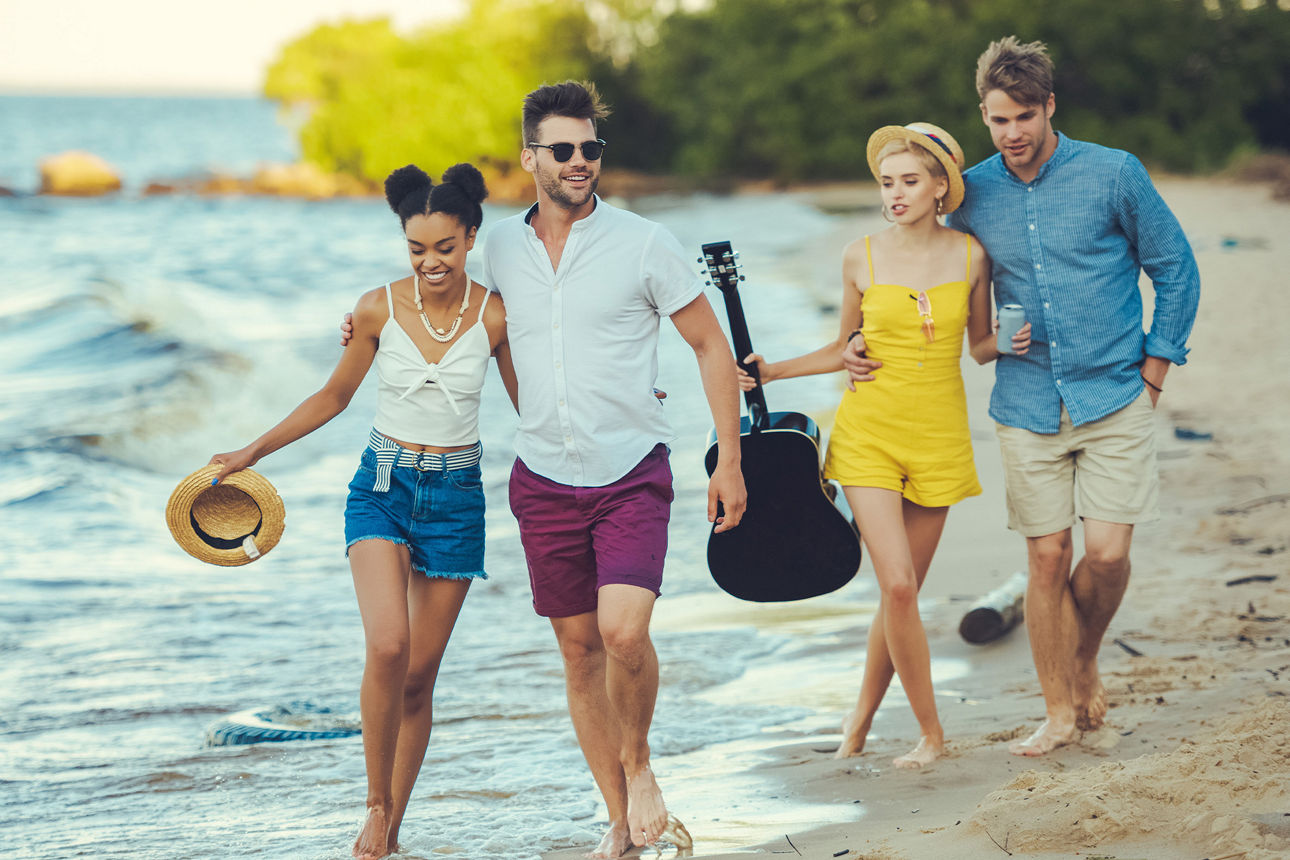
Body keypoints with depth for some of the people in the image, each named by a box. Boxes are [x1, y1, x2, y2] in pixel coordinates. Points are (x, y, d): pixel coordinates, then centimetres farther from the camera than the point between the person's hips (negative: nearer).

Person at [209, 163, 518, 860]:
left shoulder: (493, 318, -6)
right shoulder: (378, 309, -5)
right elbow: (334, 397, 10)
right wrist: (253, 452, 11)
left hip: (456, 496, 1)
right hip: (383, 486, 0)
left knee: (420, 672, 4)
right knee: (387, 648, -22)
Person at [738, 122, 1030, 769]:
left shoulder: (970, 256, 1)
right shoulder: (863, 257, -1)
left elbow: (978, 346, 12)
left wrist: (1010, 343, -9)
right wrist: (770, 372, 1)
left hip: (939, 435, 2)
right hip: (870, 431, -1)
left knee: (904, 589, 6)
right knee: (898, 586, -13)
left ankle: (861, 718, 24)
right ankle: (930, 732, 1)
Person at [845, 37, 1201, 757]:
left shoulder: (1113, 174, -4)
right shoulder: (973, 193, 3)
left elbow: (1175, 268, 6)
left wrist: (1155, 366, 2)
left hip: (1114, 399, -2)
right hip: (1028, 407, 2)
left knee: (1107, 553, -7)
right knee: (1048, 557, 0)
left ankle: (1085, 662, 22)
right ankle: (1061, 710, 12)